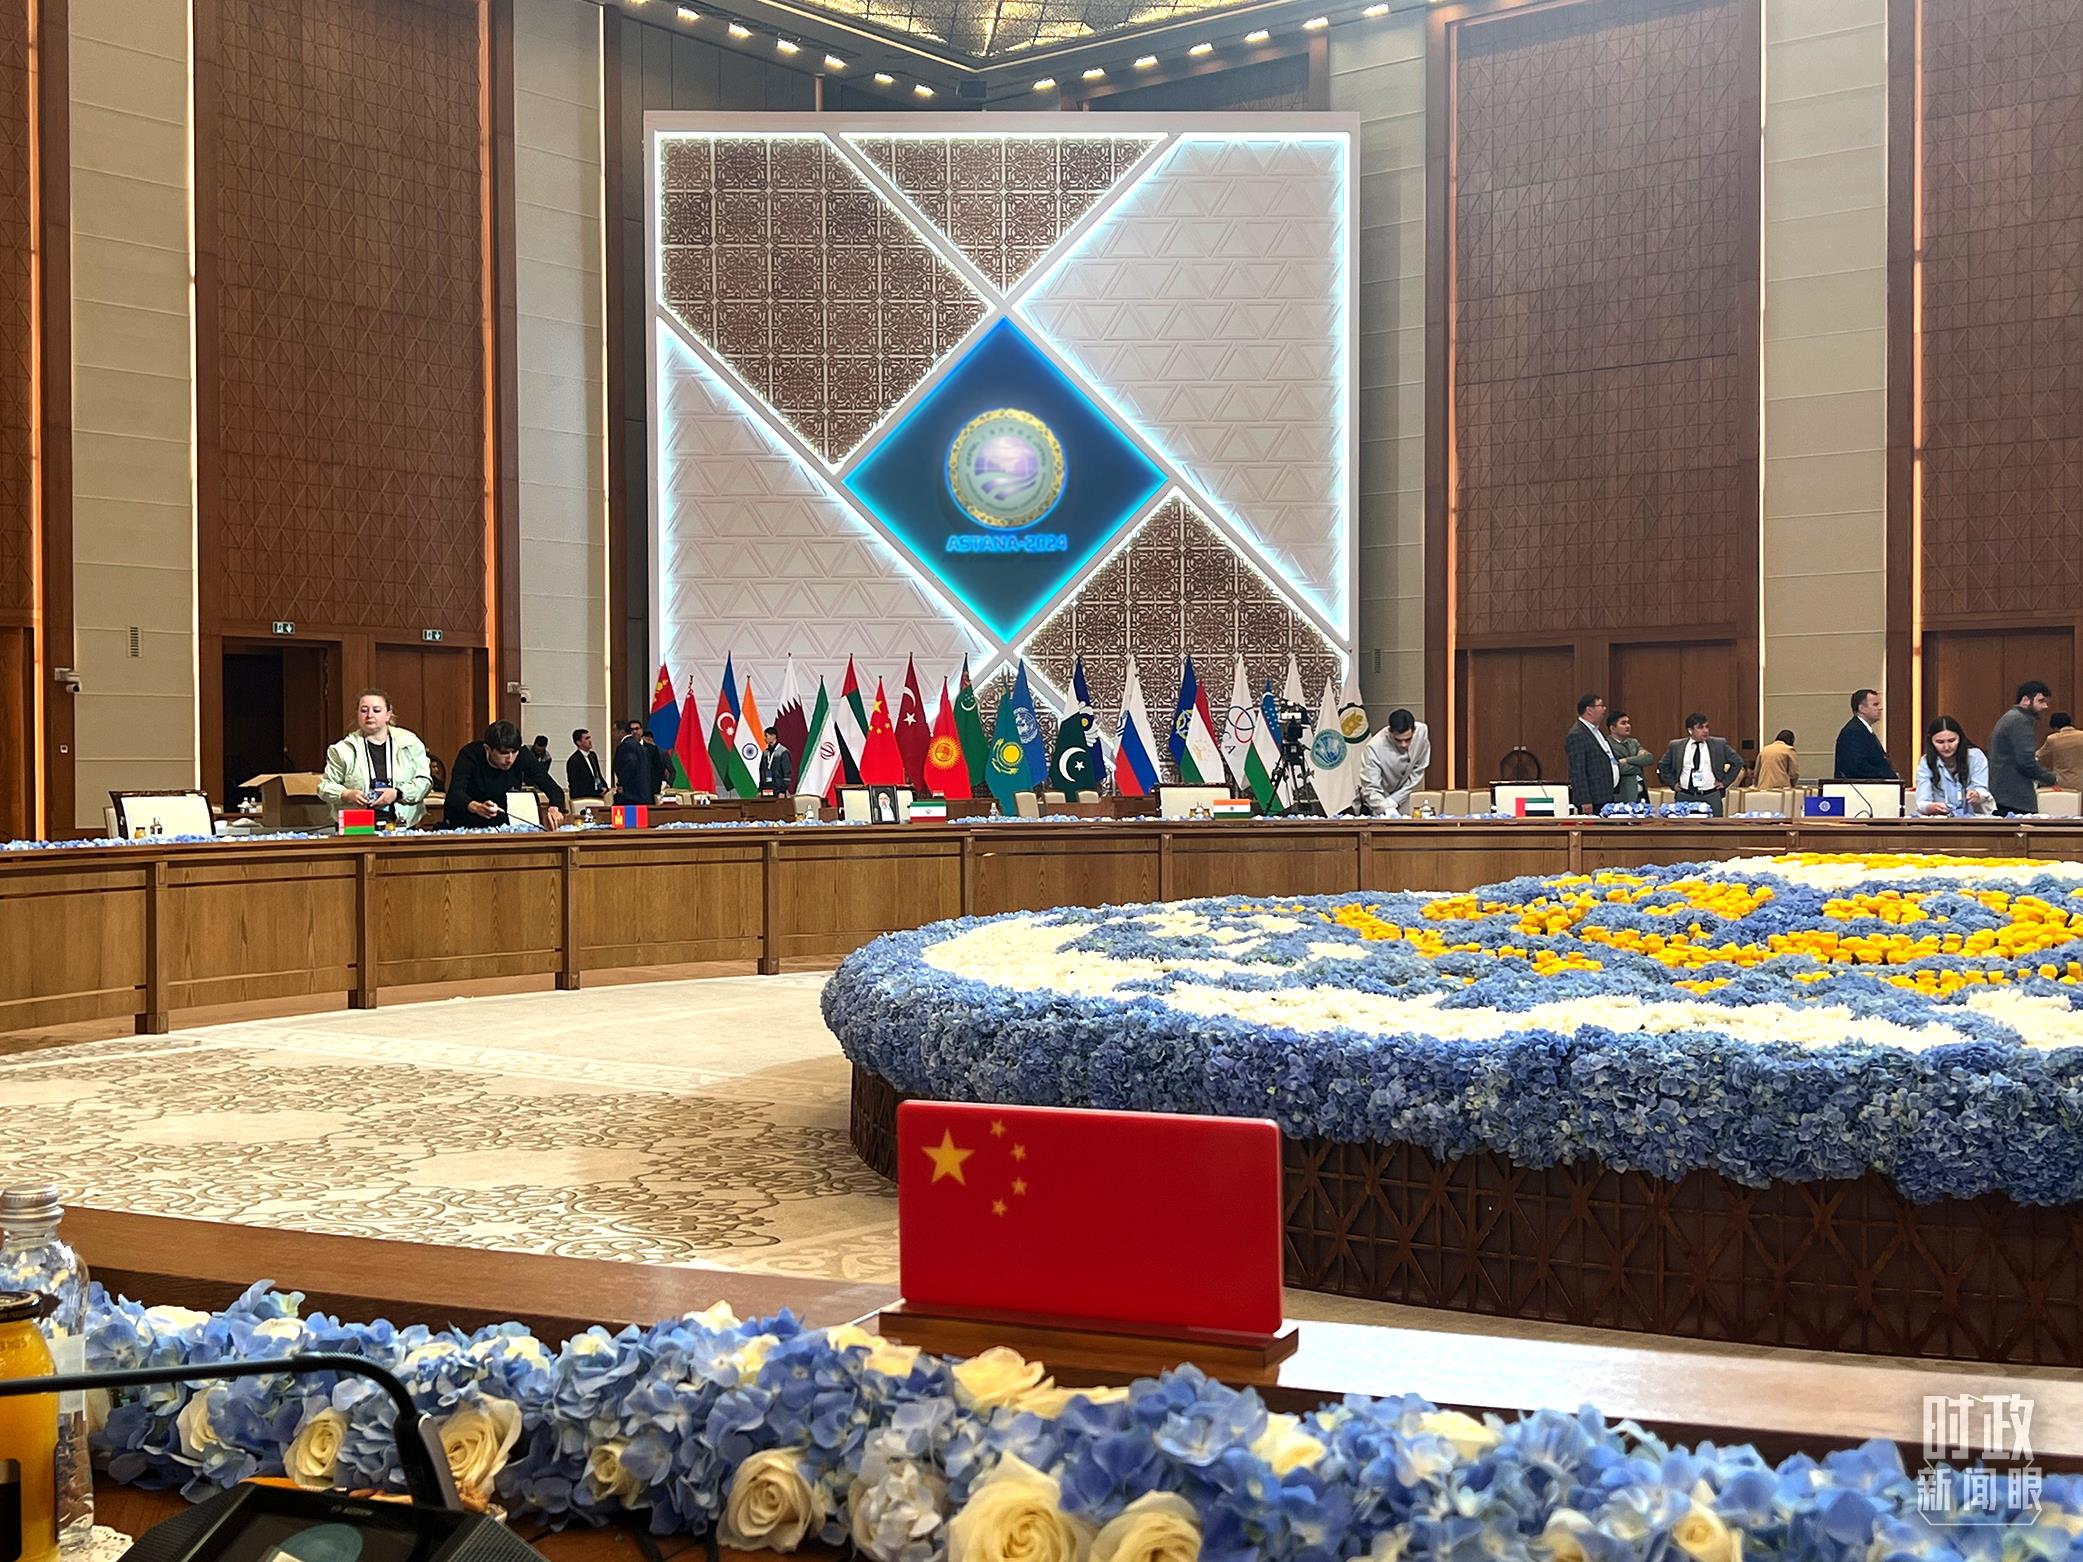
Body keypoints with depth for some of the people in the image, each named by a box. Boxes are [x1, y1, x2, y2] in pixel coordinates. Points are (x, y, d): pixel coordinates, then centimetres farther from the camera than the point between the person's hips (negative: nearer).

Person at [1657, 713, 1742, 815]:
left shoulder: (1719, 744, 3)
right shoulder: (1676, 746, 5)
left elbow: (1737, 762, 11)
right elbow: (1662, 766, 17)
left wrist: (1725, 782, 5)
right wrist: (1673, 783, 7)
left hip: (1711, 797, -1)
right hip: (1685, 797, 1)